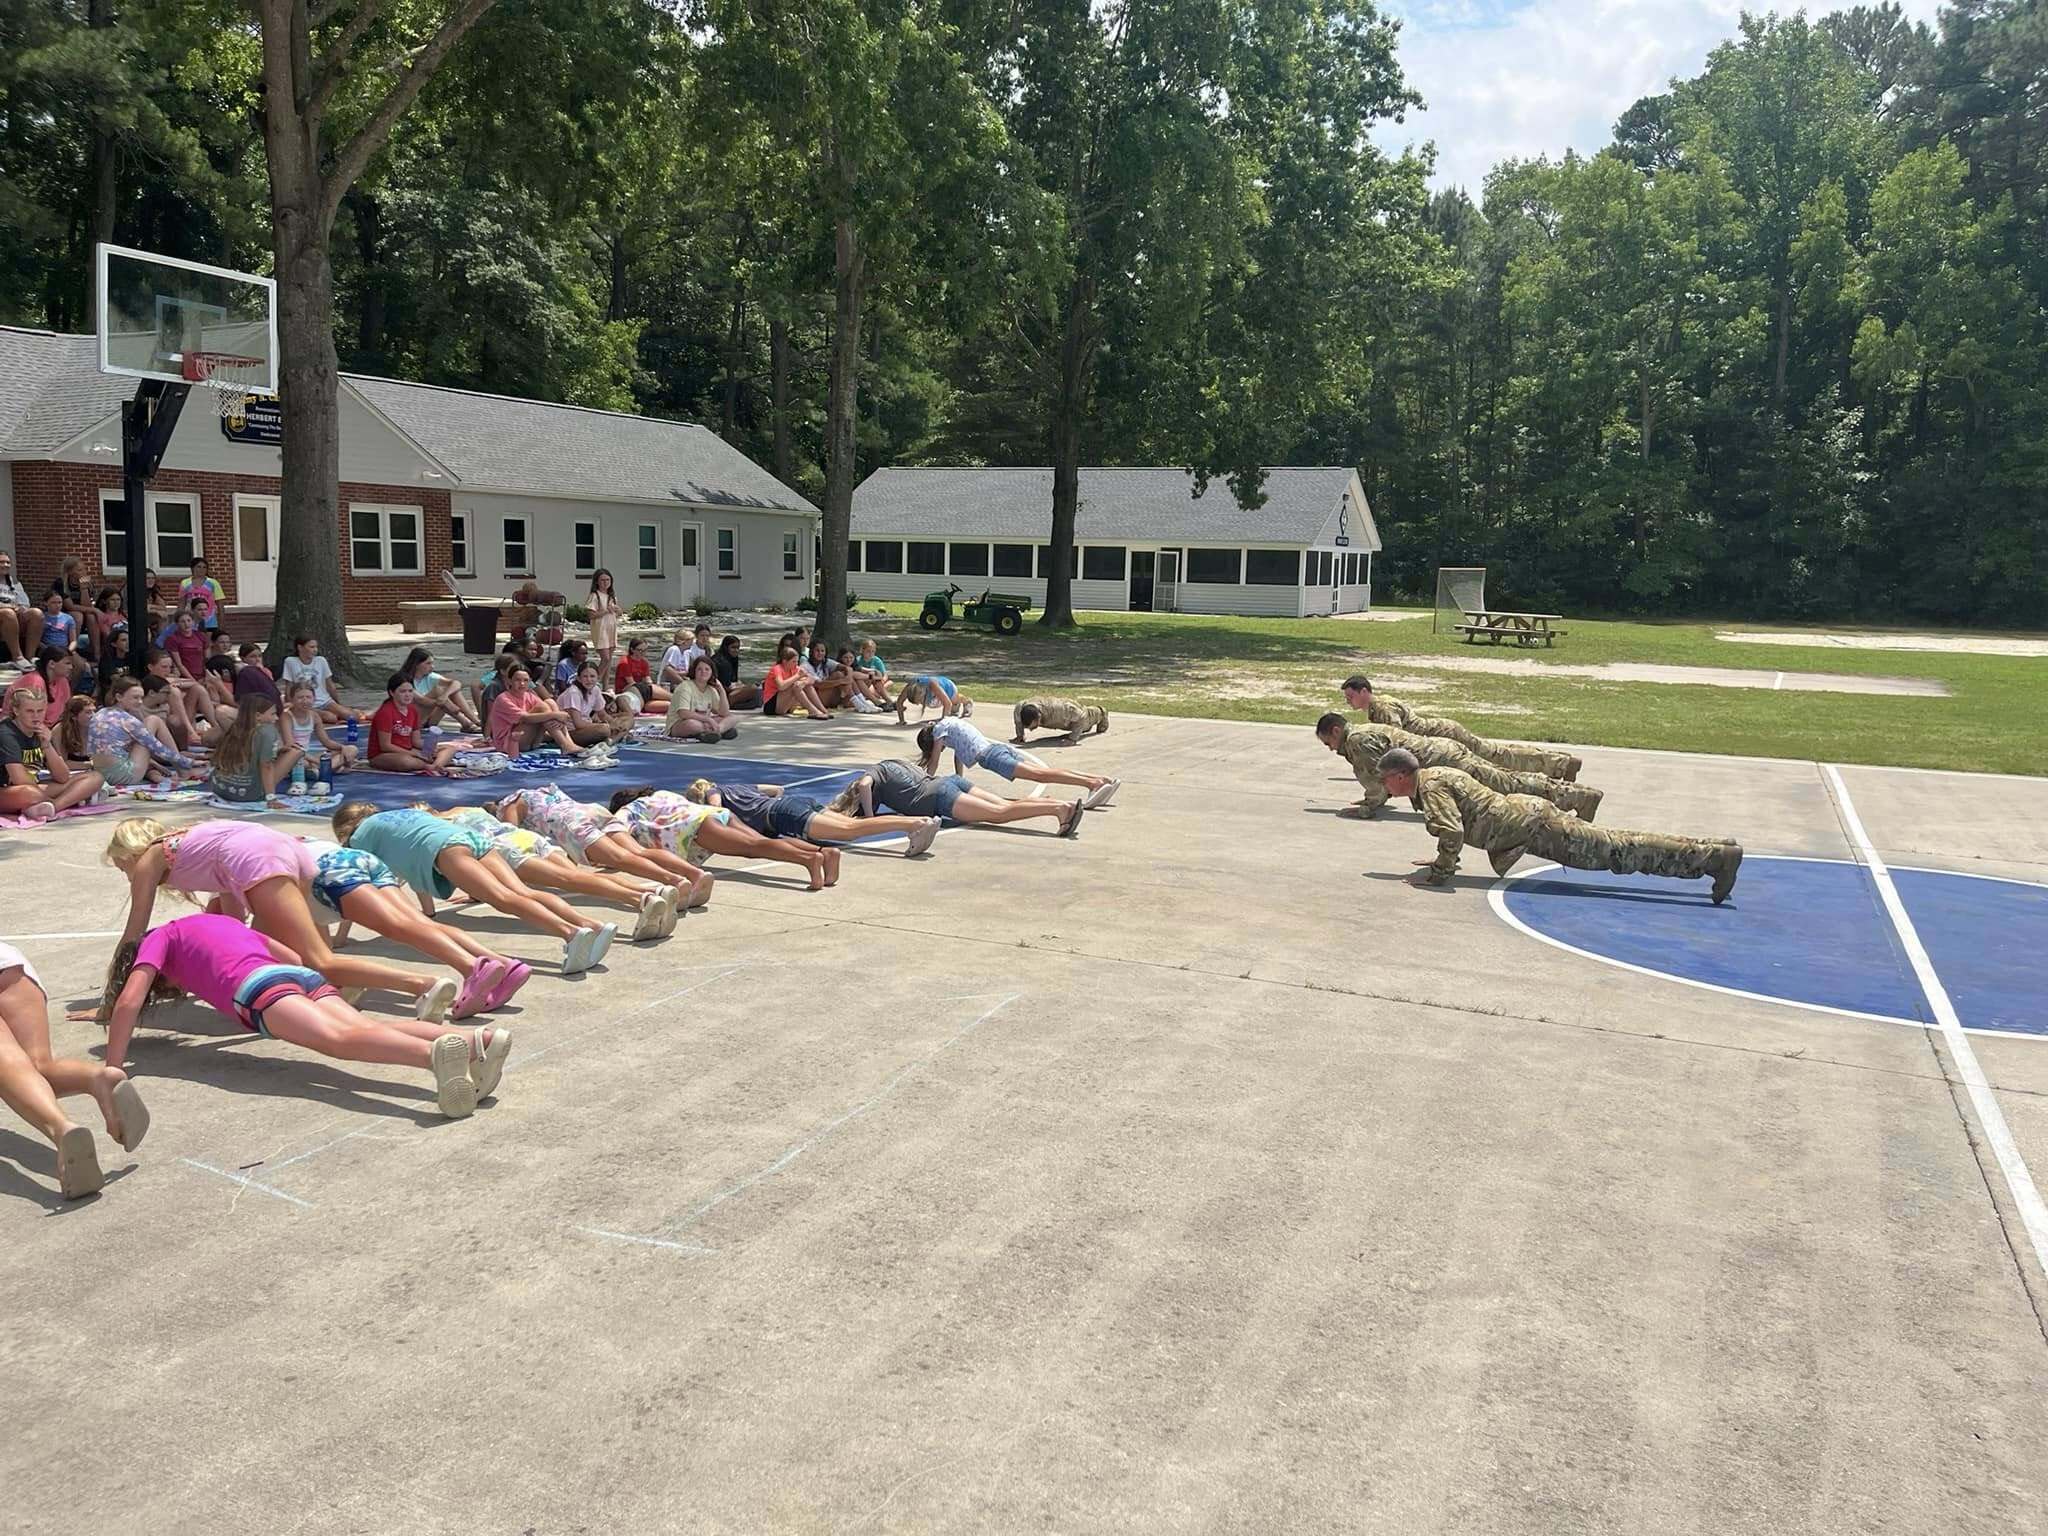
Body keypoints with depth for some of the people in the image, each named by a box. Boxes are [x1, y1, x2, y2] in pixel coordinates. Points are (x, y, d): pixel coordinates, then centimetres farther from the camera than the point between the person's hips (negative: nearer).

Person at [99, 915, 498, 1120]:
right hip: (307, 978, 6)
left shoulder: (159, 939, 26)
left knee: (340, 1039, -28)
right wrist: (294, 1020, 57)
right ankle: (474, 1039, -44)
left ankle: (437, 1052, -58)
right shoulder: (220, 921, 43)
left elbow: (128, 1002, 12)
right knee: (363, 1027, -17)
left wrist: (111, 1071, 16)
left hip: (257, 987, -6)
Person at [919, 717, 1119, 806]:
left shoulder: (940, 728, 11)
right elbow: (958, 755, 44)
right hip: (1001, 747, 8)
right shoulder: (952, 722, 35)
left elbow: (933, 762, 11)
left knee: (1040, 774, -22)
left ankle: (1093, 783, -40)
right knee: (1047, 772, -5)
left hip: (990, 755, -8)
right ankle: (1103, 780, -22)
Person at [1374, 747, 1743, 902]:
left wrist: (1439, 872, -15)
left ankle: (1716, 856, -11)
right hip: (1527, 810, 9)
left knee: (1619, 852, -10)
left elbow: (1451, 831, -25)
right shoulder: (1439, 773, 17)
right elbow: (1457, 827, 32)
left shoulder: (1430, 786, -12)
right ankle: (1713, 849, 13)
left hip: (1530, 826, -9)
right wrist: (1442, 859, 27)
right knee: (1619, 846, 10)